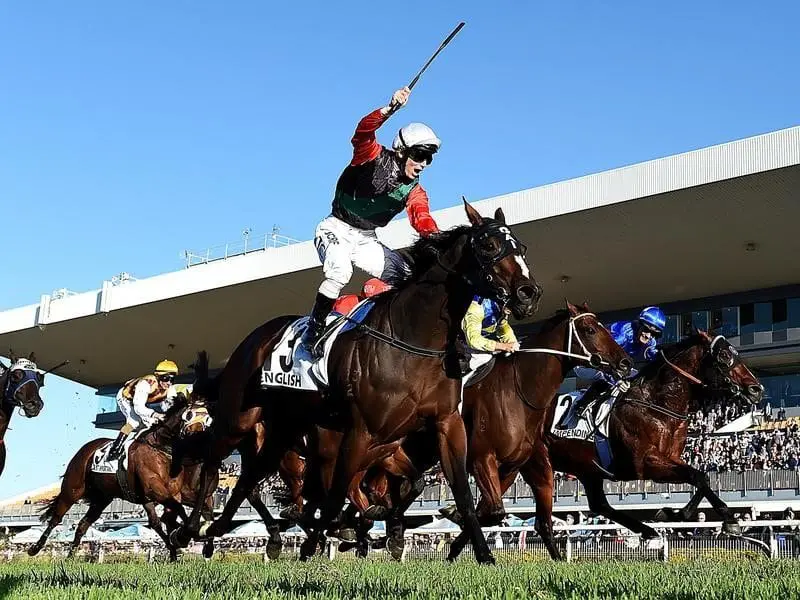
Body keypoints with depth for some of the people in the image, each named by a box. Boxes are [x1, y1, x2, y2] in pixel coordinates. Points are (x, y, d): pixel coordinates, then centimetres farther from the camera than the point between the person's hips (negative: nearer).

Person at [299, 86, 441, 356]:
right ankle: (313, 331, -24)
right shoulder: (374, 157, -12)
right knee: (339, 272, -32)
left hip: (366, 240, 7)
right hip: (336, 230, -7)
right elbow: (364, 131, -31)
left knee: (405, 276, -4)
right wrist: (391, 108, -47)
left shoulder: (414, 192, 3)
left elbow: (422, 219, -12)